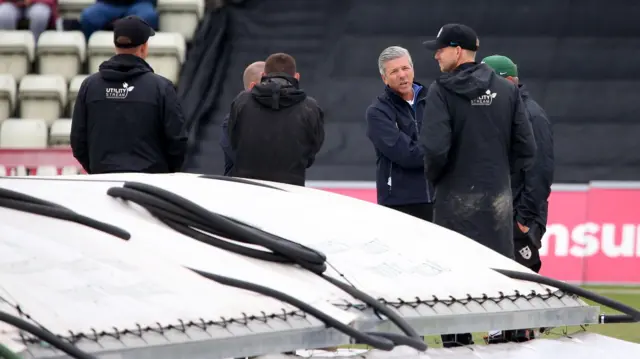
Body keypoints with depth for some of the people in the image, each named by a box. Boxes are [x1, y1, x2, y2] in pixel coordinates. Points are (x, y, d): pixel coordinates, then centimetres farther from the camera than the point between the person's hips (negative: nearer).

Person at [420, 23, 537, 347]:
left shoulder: (442, 90, -9)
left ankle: (457, 345, 1)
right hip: (498, 196, 4)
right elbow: (526, 147, 2)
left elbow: (435, 148, -18)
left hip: (457, 197, -4)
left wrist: (433, 176, 0)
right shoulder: (506, 90, 4)